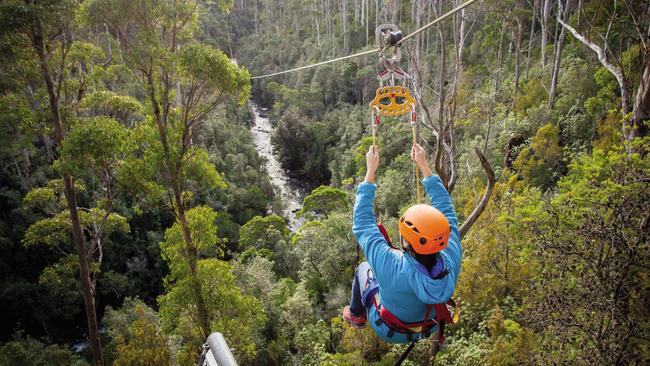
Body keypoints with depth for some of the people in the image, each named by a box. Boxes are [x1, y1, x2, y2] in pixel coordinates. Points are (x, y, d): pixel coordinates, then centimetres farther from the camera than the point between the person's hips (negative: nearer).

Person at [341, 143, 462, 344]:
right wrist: (424, 166, -14)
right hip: (429, 326, 3)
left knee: (363, 268, 19)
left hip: (388, 331, -3)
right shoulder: (451, 262, -35)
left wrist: (370, 172, -24)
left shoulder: (392, 267, -44)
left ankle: (356, 316, 46)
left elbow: (362, 223, -31)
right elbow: (446, 210, -19)